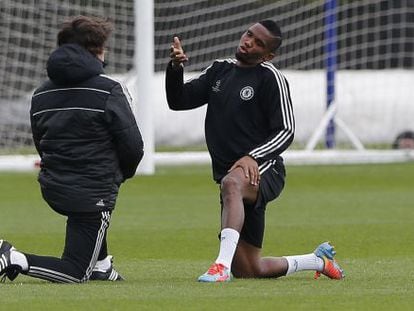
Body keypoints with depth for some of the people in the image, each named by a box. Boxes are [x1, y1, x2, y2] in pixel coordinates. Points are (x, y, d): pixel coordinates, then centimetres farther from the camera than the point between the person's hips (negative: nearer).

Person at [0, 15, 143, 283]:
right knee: (75, 272, 0)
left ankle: (100, 265, 34)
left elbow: (40, 145, 14)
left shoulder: (40, 95, 7)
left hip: (52, 190, 7)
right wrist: (122, 174, 9)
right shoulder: (110, 91, -12)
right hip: (93, 195, -7)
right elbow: (133, 145, -12)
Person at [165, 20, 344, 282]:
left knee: (232, 183, -44)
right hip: (230, 175, 7)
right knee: (249, 270, 10)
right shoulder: (219, 71, 15)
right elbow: (178, 100, 13)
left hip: (263, 170, -7)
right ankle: (319, 260, 36)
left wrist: (253, 157, -26)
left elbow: (286, 131, -10)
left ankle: (223, 265, -53)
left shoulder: (270, 78, -5)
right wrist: (175, 68, -6)